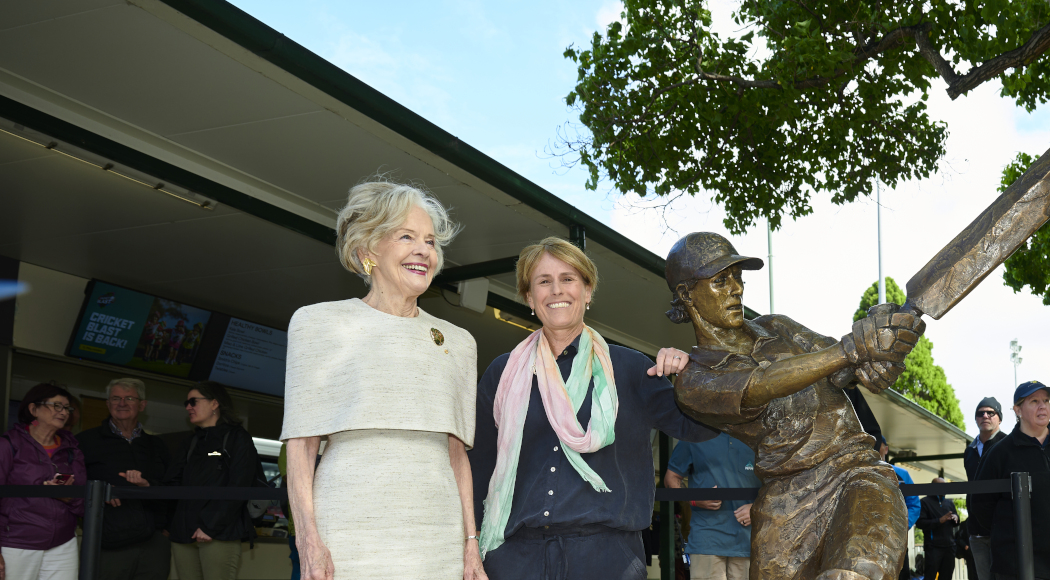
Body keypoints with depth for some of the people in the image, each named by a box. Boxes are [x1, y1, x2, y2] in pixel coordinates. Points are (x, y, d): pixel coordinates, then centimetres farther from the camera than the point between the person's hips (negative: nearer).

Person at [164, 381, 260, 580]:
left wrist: (211, 527, -14)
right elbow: (172, 483, 14)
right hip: (183, 534, 6)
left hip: (219, 534, -6)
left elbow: (238, 488, -7)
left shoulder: (238, 438, 4)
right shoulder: (192, 442, 24)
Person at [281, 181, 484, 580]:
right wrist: (308, 539, -9)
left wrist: (471, 541, 7)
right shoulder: (320, 323, 6)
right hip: (351, 534, -3)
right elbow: (301, 445, 1)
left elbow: (457, 453, 16)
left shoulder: (458, 343, 16)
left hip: (437, 535, 3)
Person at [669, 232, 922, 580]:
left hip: (855, 476, 0)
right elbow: (756, 389, -19)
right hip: (785, 509, 0)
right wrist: (851, 348, -30)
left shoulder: (775, 329, 17)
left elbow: (841, 372, 3)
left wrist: (886, 342, -21)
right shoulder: (694, 382, 1)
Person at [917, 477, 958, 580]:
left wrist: (956, 518, -2)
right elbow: (920, 523, -10)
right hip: (933, 547, -6)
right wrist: (939, 521, -19)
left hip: (949, 546, 6)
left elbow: (955, 523, 23)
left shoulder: (949, 503, 19)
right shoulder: (925, 502, 1)